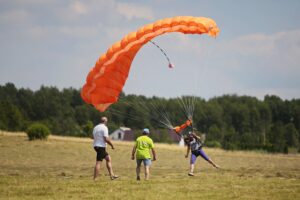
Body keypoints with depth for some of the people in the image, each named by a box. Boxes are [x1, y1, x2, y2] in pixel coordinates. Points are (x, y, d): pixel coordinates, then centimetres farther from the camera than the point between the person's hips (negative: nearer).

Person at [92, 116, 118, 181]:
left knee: (108, 158, 17)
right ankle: (95, 179, -12)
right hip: (101, 147, -9)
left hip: (96, 146, 9)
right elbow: (106, 139, -18)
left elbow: (93, 137, 21)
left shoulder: (96, 127, 14)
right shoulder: (104, 128, -12)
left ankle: (112, 175, 15)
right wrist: (112, 145, -6)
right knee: (98, 162, -10)